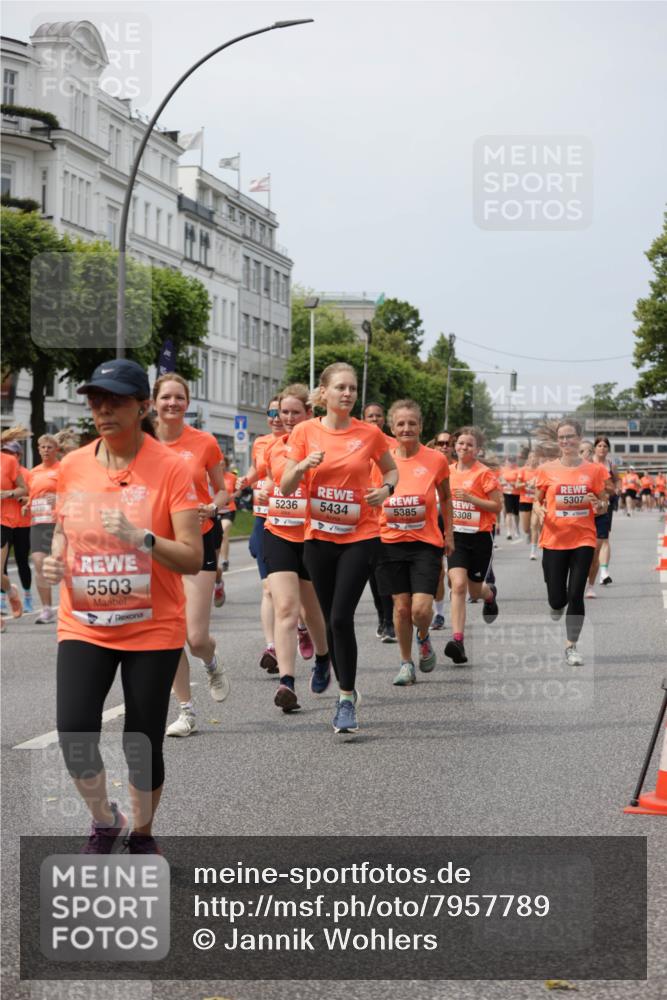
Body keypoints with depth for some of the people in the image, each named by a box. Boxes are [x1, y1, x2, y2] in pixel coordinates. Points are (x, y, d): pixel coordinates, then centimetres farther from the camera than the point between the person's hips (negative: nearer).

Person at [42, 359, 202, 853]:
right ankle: (104, 822, 18)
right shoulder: (72, 465, 2)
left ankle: (142, 834, 30)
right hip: (84, 626, 3)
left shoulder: (170, 468, -11)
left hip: (152, 630, -3)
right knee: (74, 736, -11)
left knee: (143, 746, 2)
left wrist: (140, 538, -29)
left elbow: (192, 558, -14)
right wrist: (56, 558, -5)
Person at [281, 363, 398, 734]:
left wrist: (386, 488, -6)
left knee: (341, 617, -14)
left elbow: (391, 469, 16)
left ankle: (347, 700, -6)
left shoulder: (369, 433, -2)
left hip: (360, 536, -2)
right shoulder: (306, 432, 0)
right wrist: (302, 466, -19)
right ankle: (347, 688, 27)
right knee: (330, 618, 9)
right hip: (320, 535, 2)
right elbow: (286, 488, 1)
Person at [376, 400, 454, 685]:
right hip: (390, 542, 1)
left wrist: (449, 534, 12)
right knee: (401, 607, 4)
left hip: (426, 543, -1)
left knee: (421, 608, -11)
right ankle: (406, 663, 23)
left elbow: (445, 498, 12)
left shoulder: (436, 460, -3)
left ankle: (424, 638, 24)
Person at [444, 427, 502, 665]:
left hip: (480, 537, -2)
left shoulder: (484, 473, -8)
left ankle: (490, 593, 50)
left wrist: (470, 498, -19)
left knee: (475, 590, 10)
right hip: (456, 536, 2)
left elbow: (497, 506, -9)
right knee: (458, 585, -16)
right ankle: (457, 639, -21)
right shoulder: (448, 472, 6)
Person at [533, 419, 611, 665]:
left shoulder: (595, 469, 1)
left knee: (576, 594, -7)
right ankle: (557, 608, 39)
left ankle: (572, 646, 7)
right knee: (557, 599, 1)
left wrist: (598, 504, -14)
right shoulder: (547, 470, 1)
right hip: (554, 540, 0)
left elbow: (602, 505, 9)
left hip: (583, 539, 0)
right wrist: (539, 510, -11)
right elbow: (537, 501, 11)